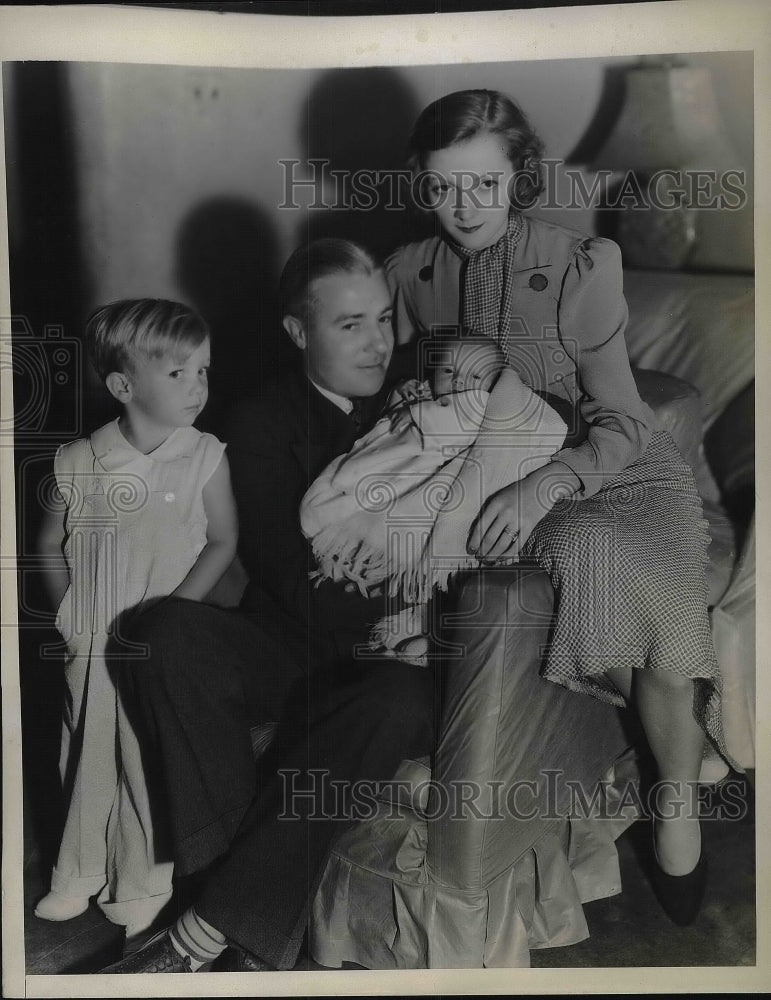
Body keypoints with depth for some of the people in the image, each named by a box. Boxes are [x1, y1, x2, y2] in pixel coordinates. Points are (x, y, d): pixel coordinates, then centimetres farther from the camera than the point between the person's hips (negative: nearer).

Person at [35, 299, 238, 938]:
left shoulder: (205, 458, -10)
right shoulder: (78, 463, -5)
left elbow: (222, 542, -6)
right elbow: (51, 544, 6)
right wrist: (67, 615, -4)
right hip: (92, 644, 2)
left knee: (152, 761, 8)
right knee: (88, 754, 16)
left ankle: (143, 880, 30)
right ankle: (82, 872, 37)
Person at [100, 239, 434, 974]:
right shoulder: (264, 422, 4)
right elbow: (290, 575, -7)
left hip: (394, 663, 1)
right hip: (292, 647, 0)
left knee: (400, 700, -35)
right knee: (169, 632, -29)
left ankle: (208, 933, -24)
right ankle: (266, 932, -25)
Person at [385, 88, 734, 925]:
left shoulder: (578, 267, -11)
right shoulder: (410, 273, 1)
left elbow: (621, 423, -15)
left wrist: (546, 485, -32)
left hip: (609, 468, -1)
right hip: (490, 482, 2)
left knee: (660, 615, -26)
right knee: (592, 560, -33)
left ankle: (679, 807, 2)